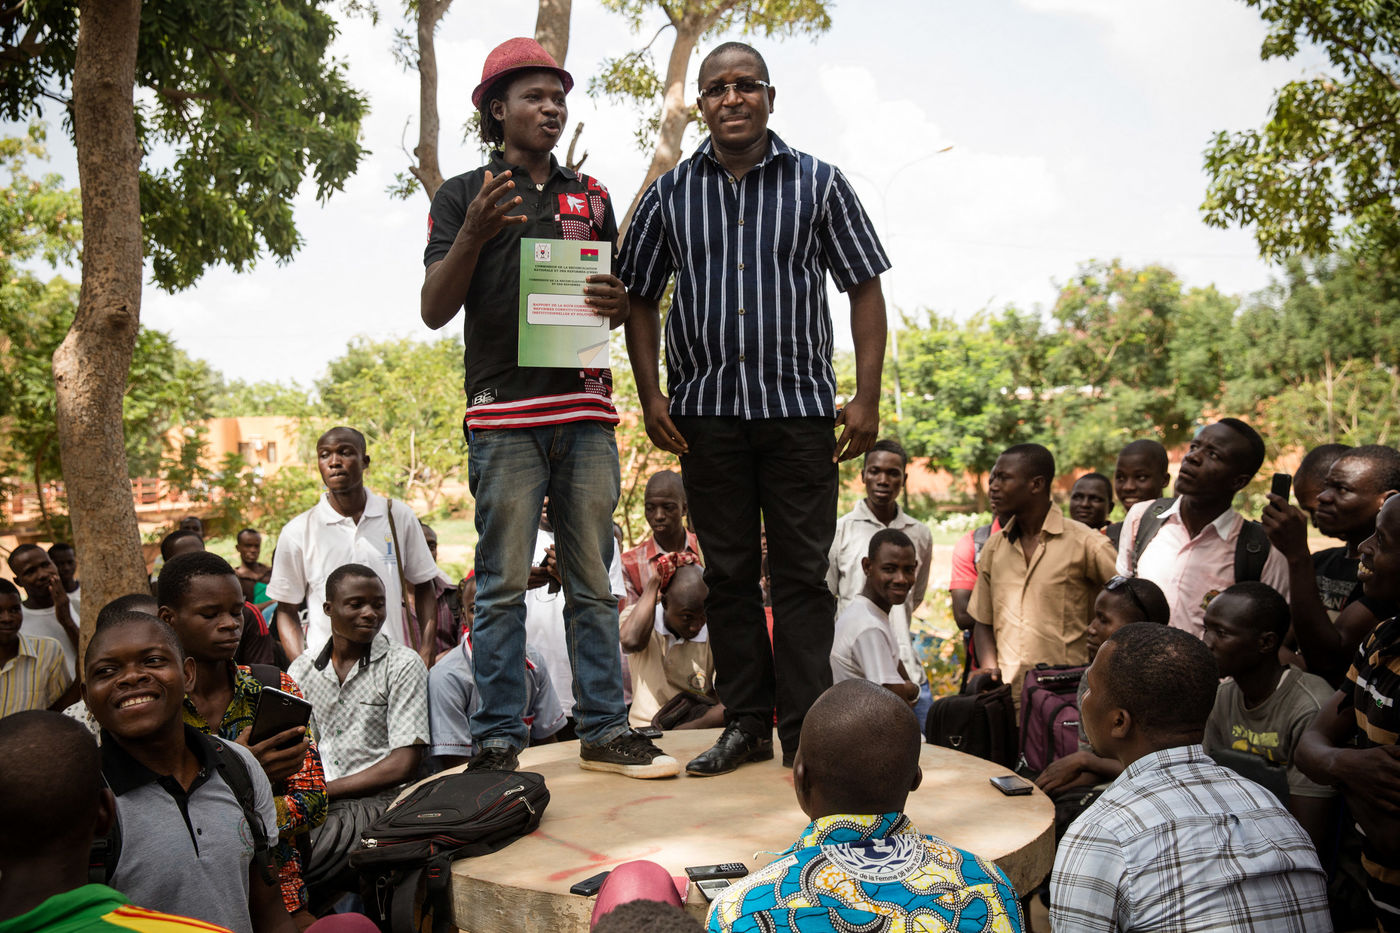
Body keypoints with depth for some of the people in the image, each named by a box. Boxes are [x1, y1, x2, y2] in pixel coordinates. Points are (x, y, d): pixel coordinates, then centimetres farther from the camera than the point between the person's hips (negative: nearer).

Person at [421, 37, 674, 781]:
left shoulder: (590, 197, 19)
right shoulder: (463, 196, 6)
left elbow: (619, 305, 22)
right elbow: (434, 310, -1)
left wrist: (619, 304, -3)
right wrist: (474, 233, -17)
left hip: (585, 411, 4)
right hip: (504, 412, -4)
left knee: (593, 580, 6)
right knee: (503, 586, -1)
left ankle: (604, 730, 14)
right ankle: (497, 743, 7)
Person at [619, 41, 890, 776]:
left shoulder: (818, 184, 5)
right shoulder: (670, 194, 8)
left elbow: (865, 288, 4)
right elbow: (640, 297, 11)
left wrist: (867, 397, -5)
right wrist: (650, 395, 0)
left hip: (799, 407, -1)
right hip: (706, 411, 2)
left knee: (802, 573, 1)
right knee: (728, 574, 7)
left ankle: (806, 731, 10)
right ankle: (746, 723, 19)